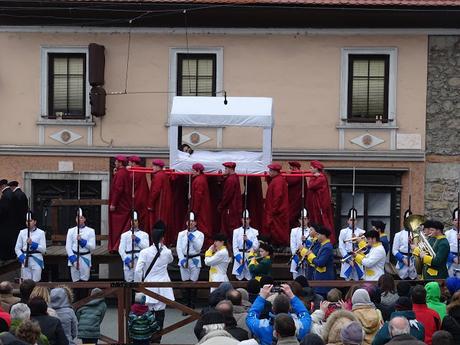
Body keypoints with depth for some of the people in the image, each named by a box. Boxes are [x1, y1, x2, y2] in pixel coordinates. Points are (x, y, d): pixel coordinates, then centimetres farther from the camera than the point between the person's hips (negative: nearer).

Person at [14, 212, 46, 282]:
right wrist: (21, 257, -9)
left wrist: (33, 244, -16)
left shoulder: (40, 233, 0)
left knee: (35, 282, -4)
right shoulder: (22, 232, 8)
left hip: (36, 260, -2)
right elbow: (17, 248, 8)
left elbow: (43, 249, -4)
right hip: (25, 260, 2)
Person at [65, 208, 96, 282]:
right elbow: (68, 247, 2)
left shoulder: (90, 231, 3)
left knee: (85, 280, -2)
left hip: (85, 258, -1)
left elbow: (93, 247, -3)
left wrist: (82, 241, -16)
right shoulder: (71, 231, 6)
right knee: (75, 281, 2)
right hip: (74, 257, 1)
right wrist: (73, 259, -10)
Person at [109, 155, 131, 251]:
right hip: (126, 204, 9)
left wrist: (113, 204, -20)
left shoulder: (120, 174, -16)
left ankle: (116, 247, -2)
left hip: (119, 206, -9)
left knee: (117, 226, -4)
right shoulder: (126, 173, 12)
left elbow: (118, 189, -21)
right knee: (124, 225, 10)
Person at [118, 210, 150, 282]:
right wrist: (126, 259, -10)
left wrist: (137, 239, -10)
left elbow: (146, 247, 1)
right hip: (128, 261, 0)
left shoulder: (144, 234, 15)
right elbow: (121, 249, 4)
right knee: (129, 280, -2)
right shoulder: (125, 235, 14)